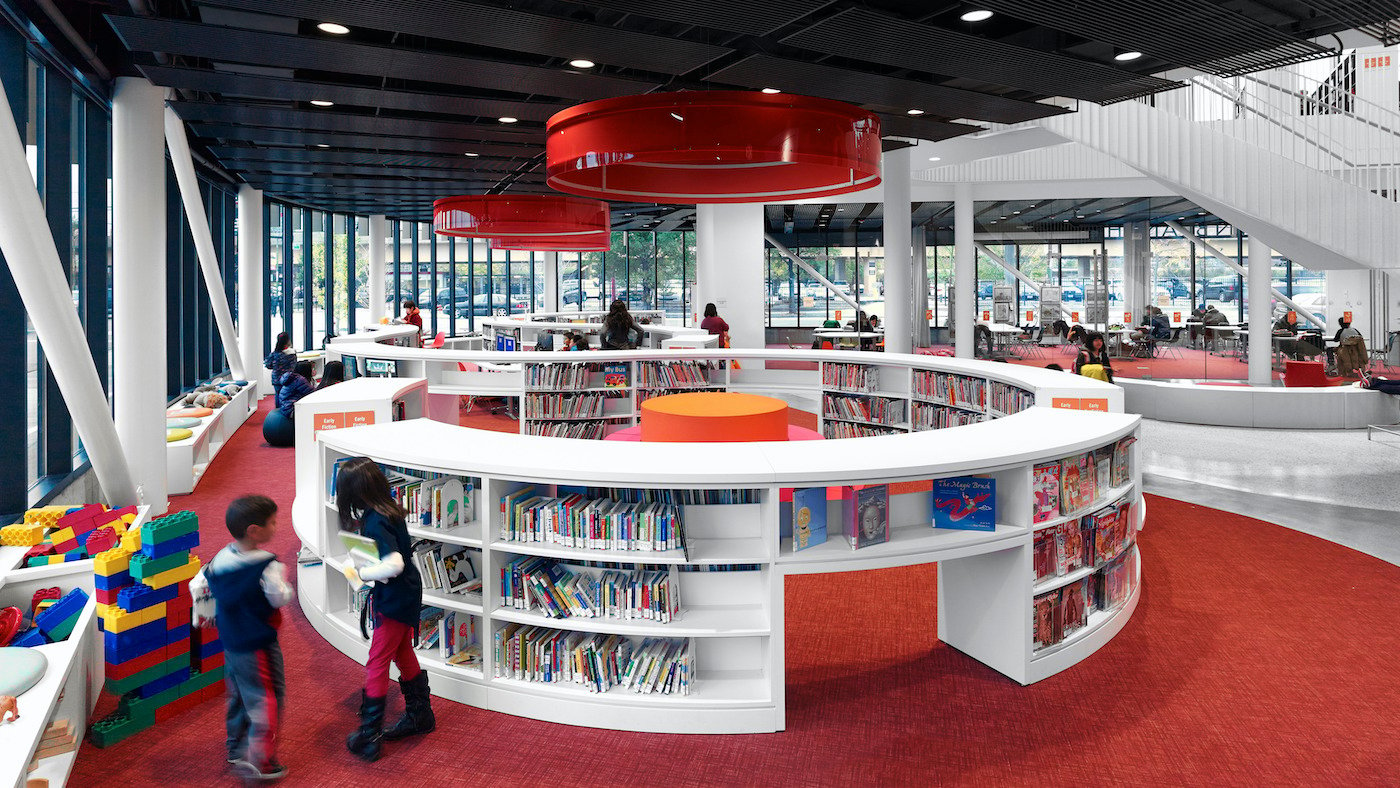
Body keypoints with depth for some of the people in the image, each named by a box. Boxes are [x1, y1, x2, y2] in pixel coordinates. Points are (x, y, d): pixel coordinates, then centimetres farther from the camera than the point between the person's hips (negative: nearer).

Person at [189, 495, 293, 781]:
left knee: (237, 695, 23)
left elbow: (197, 586, 8)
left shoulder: (219, 560, -2)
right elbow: (282, 598, -19)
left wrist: (207, 615, 22)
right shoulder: (266, 566, -26)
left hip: (230, 642, 8)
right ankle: (261, 761, 3)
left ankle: (236, 748, 36)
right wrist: (283, 580, -1)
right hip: (259, 647, -8)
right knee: (267, 699, 2)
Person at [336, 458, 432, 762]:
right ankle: (420, 715, 39)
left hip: (394, 600, -10)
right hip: (406, 594, 10)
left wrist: (360, 573, -24)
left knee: (376, 664, 1)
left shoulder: (375, 523, -26)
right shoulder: (389, 510, 1)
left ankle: (369, 737, 12)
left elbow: (394, 564, -37)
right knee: (403, 654, 23)